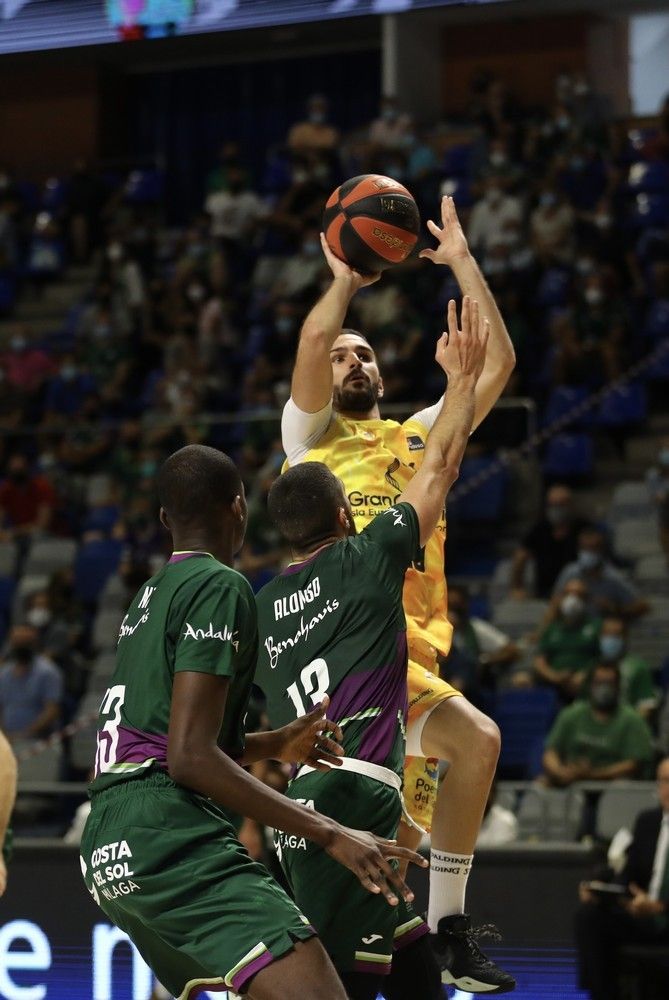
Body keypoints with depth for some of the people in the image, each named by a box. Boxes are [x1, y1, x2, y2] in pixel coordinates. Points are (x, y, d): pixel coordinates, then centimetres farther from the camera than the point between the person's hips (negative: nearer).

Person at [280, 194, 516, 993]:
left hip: (413, 649, 6)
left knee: (396, 845, -1)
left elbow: (498, 363, 16)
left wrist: (461, 261, 14)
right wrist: (345, 277, 5)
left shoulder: (418, 437, 25)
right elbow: (313, 339, -8)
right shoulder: (311, 432, 11)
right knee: (473, 739, -24)